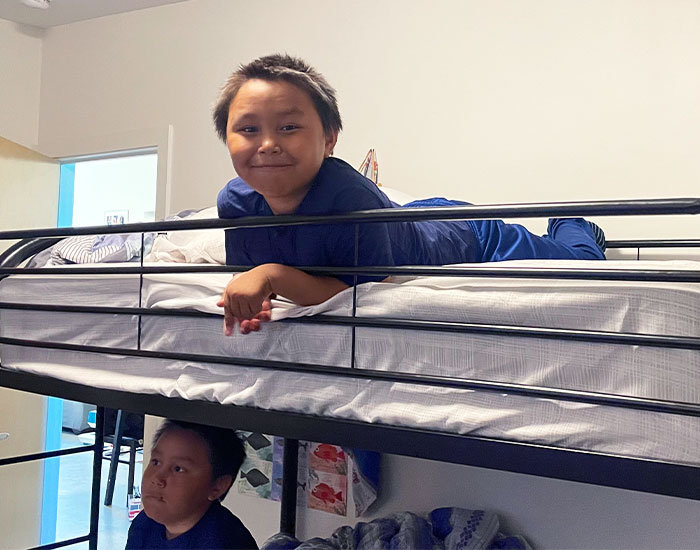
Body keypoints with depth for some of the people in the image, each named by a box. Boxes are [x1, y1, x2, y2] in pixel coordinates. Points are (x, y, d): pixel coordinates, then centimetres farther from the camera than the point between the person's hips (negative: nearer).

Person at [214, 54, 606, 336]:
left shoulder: (349, 197, -43)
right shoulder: (235, 203, -25)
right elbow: (243, 273, -10)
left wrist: (274, 274, -45)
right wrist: (252, 298, -34)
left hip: (471, 239, -5)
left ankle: (568, 223, 50)